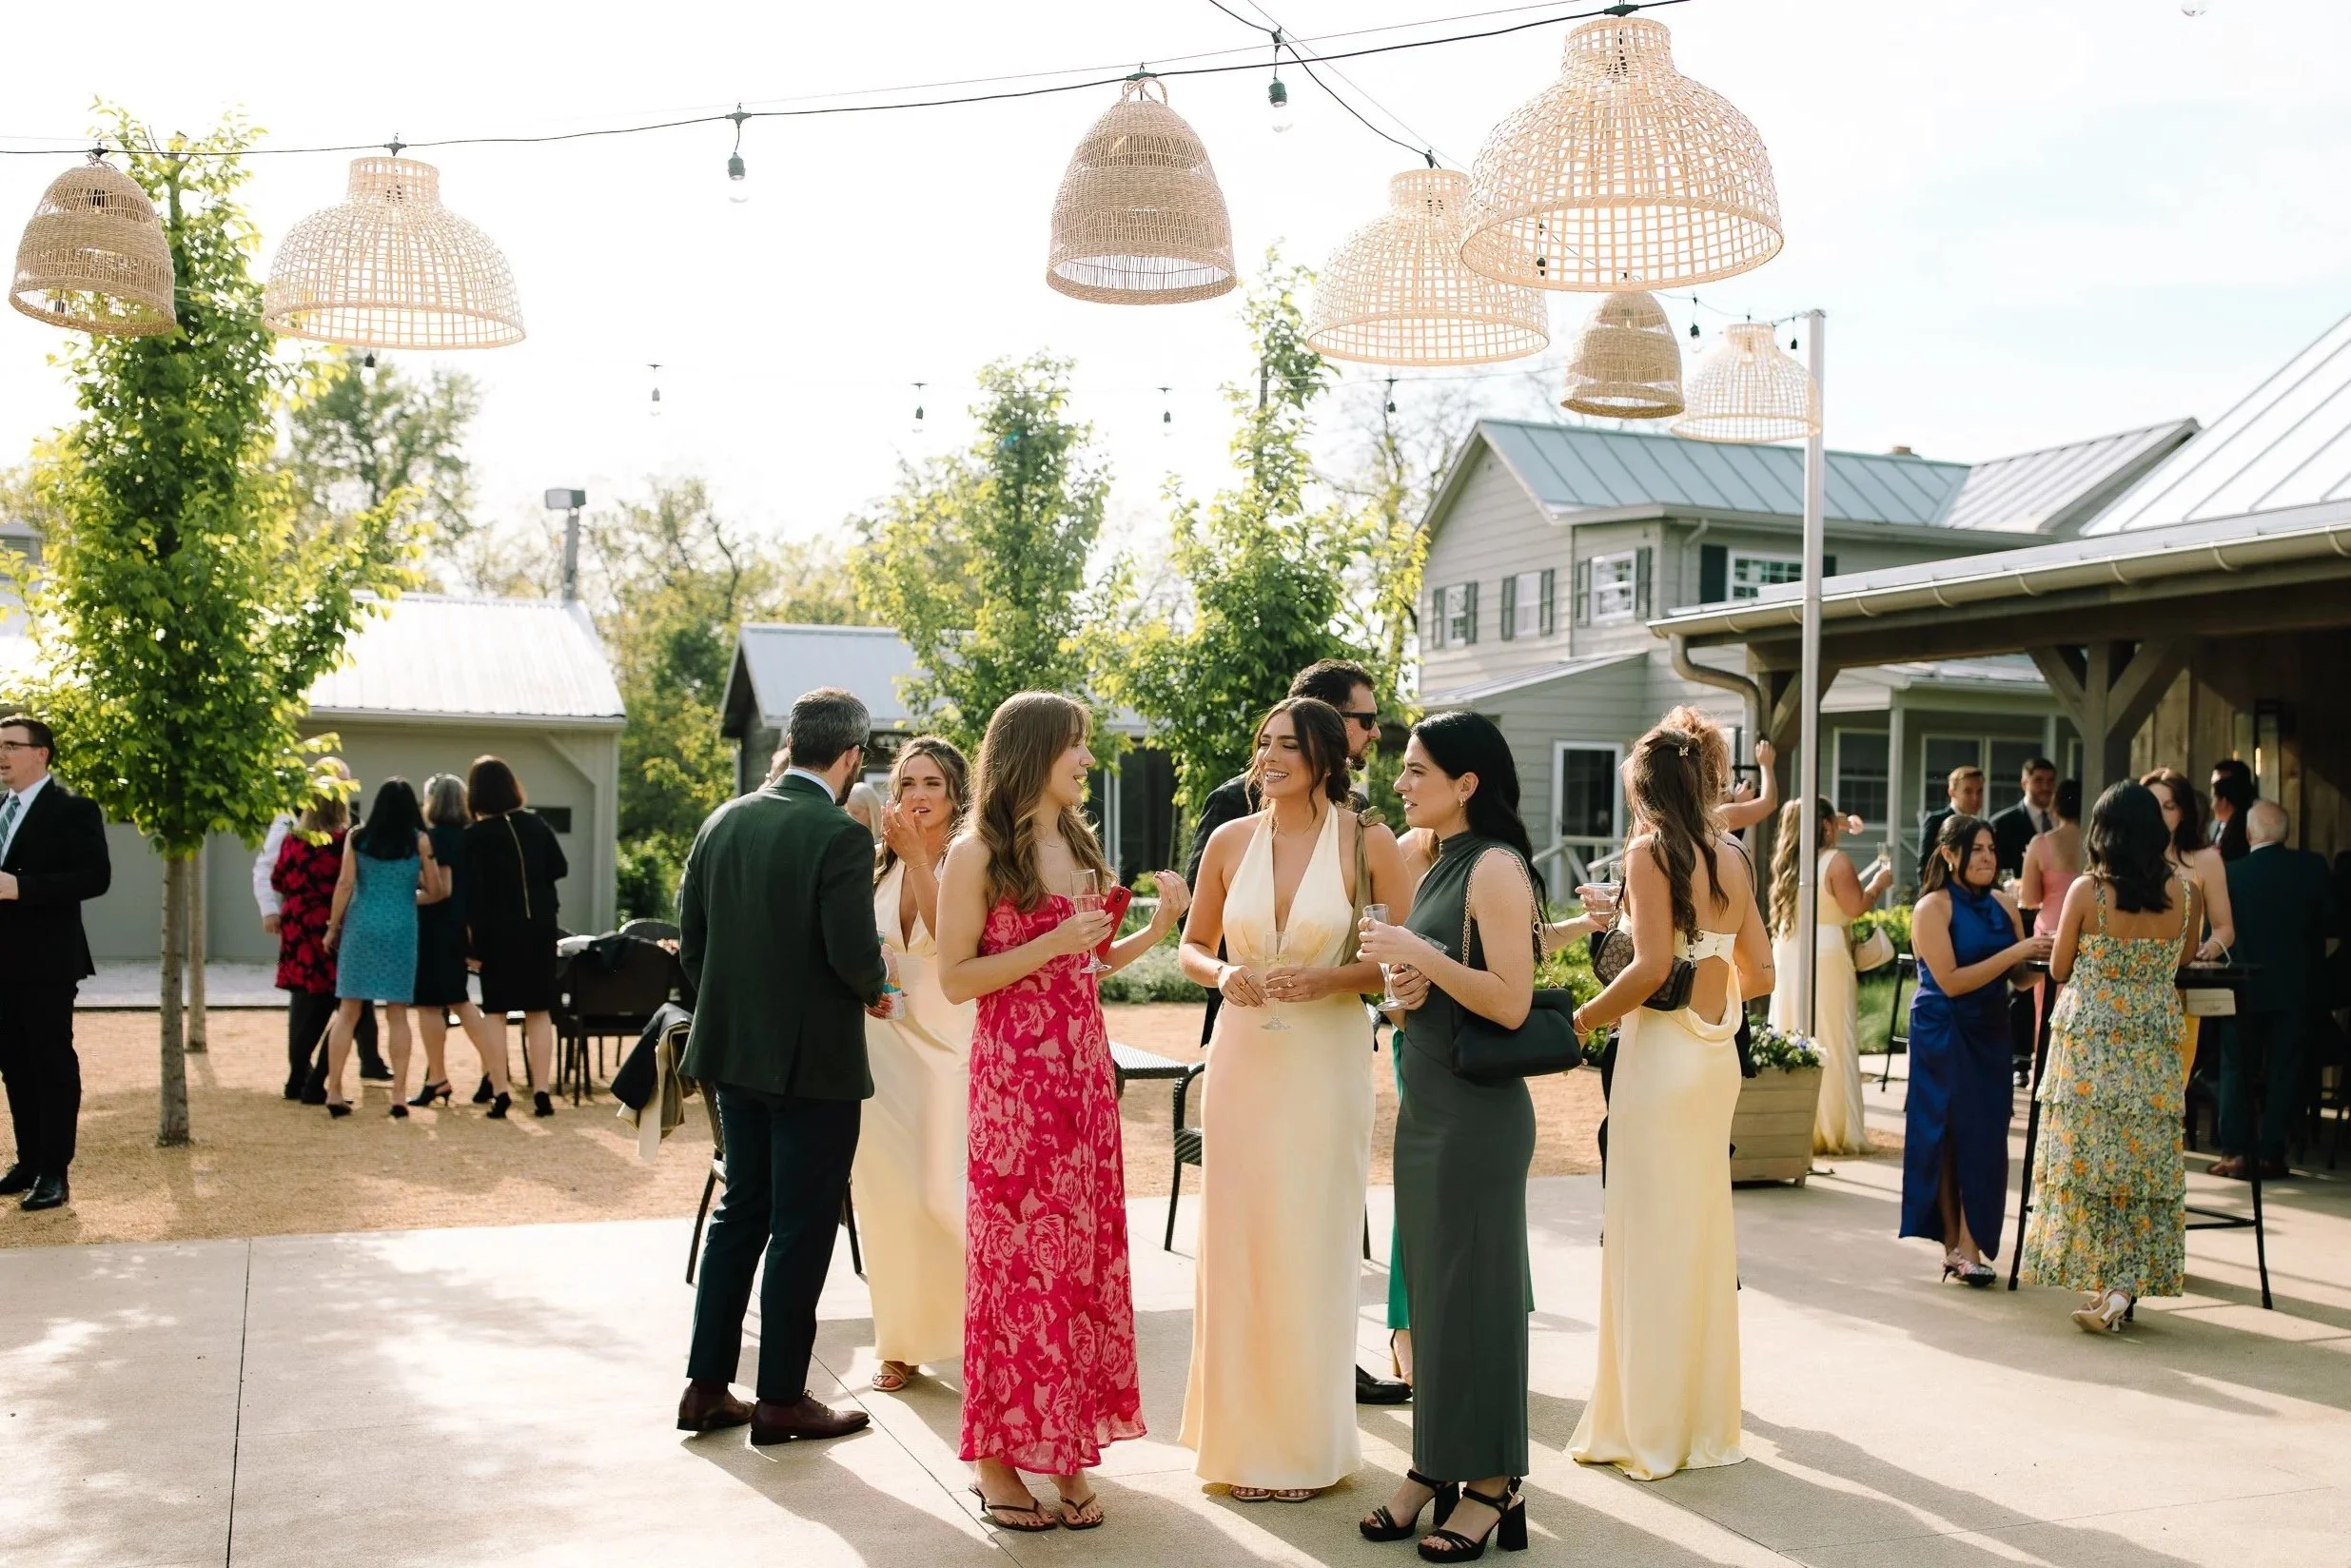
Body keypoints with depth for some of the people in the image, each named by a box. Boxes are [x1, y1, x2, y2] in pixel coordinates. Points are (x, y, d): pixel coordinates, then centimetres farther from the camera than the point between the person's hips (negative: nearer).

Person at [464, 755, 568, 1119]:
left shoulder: (475, 836, -11)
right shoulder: (536, 825, 0)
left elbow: (473, 892, -13)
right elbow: (560, 868, 9)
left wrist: (473, 937, -8)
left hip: (498, 932, -3)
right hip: (539, 929, 3)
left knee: (495, 1012, 7)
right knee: (539, 1012, 7)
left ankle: (497, 1091, 4)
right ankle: (541, 1092, 3)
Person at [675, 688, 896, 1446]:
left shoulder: (723, 821, 3)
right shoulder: (840, 836, -17)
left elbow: (690, 941, 6)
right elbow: (855, 954, -22)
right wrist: (878, 982, 0)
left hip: (734, 1052, 7)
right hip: (814, 1062, -7)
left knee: (740, 1213, 17)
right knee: (802, 1227, 5)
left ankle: (706, 1386, 22)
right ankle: (782, 1398, 14)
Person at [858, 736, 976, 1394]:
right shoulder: (878, 867, 9)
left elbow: (954, 941, -22)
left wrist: (916, 856, -22)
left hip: (947, 1043, -5)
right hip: (879, 1043, 5)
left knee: (943, 1194, -9)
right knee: (886, 1195, 6)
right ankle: (902, 1344, 19)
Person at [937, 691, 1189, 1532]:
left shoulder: (1078, 847, 12)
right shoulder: (978, 854, -7)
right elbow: (955, 978, -10)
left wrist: (1161, 923, 5)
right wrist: (1050, 945, -18)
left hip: (1083, 1065, 6)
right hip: (1014, 1069, -6)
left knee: (1083, 1250, 6)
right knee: (1017, 1250, -2)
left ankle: (1064, 1444, 16)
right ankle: (999, 1455, 9)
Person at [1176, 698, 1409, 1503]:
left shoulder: (1367, 842, -6)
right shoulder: (1230, 841, 3)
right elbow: (1192, 947, 13)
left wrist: (1328, 979, -18)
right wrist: (1222, 973, -8)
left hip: (1325, 1064, -3)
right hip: (1242, 1058, 3)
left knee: (1310, 1247, 3)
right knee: (1235, 1241, 7)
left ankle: (1304, 1442, 19)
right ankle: (1240, 1431, 22)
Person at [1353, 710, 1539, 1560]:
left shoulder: (1496, 868, -13)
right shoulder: (1439, 867, 13)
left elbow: (1511, 1001, -20)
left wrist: (1416, 951, -20)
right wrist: (1406, 990, 2)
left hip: (1478, 1111, -9)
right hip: (1425, 1101, 9)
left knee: (1473, 1287, -1)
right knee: (1428, 1284, 12)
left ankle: (1491, 1483, 9)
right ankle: (1434, 1464, 21)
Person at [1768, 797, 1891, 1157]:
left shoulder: (1788, 861, 11)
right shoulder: (1835, 861, -9)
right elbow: (1855, 908, -12)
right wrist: (1877, 885, 7)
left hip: (1787, 956, 6)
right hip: (1825, 959, -6)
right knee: (1829, 1044, -2)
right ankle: (1834, 1131, 1)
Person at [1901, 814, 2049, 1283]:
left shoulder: (2002, 904, 7)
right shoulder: (1933, 908, -9)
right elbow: (1951, 981, -17)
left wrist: (2042, 956, -13)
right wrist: (2015, 953, -19)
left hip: (1991, 1031, 5)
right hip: (1944, 1031, -5)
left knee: (1986, 1135, 0)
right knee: (1952, 1135, -1)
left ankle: (1968, 1245, 4)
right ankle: (1958, 1245, 6)